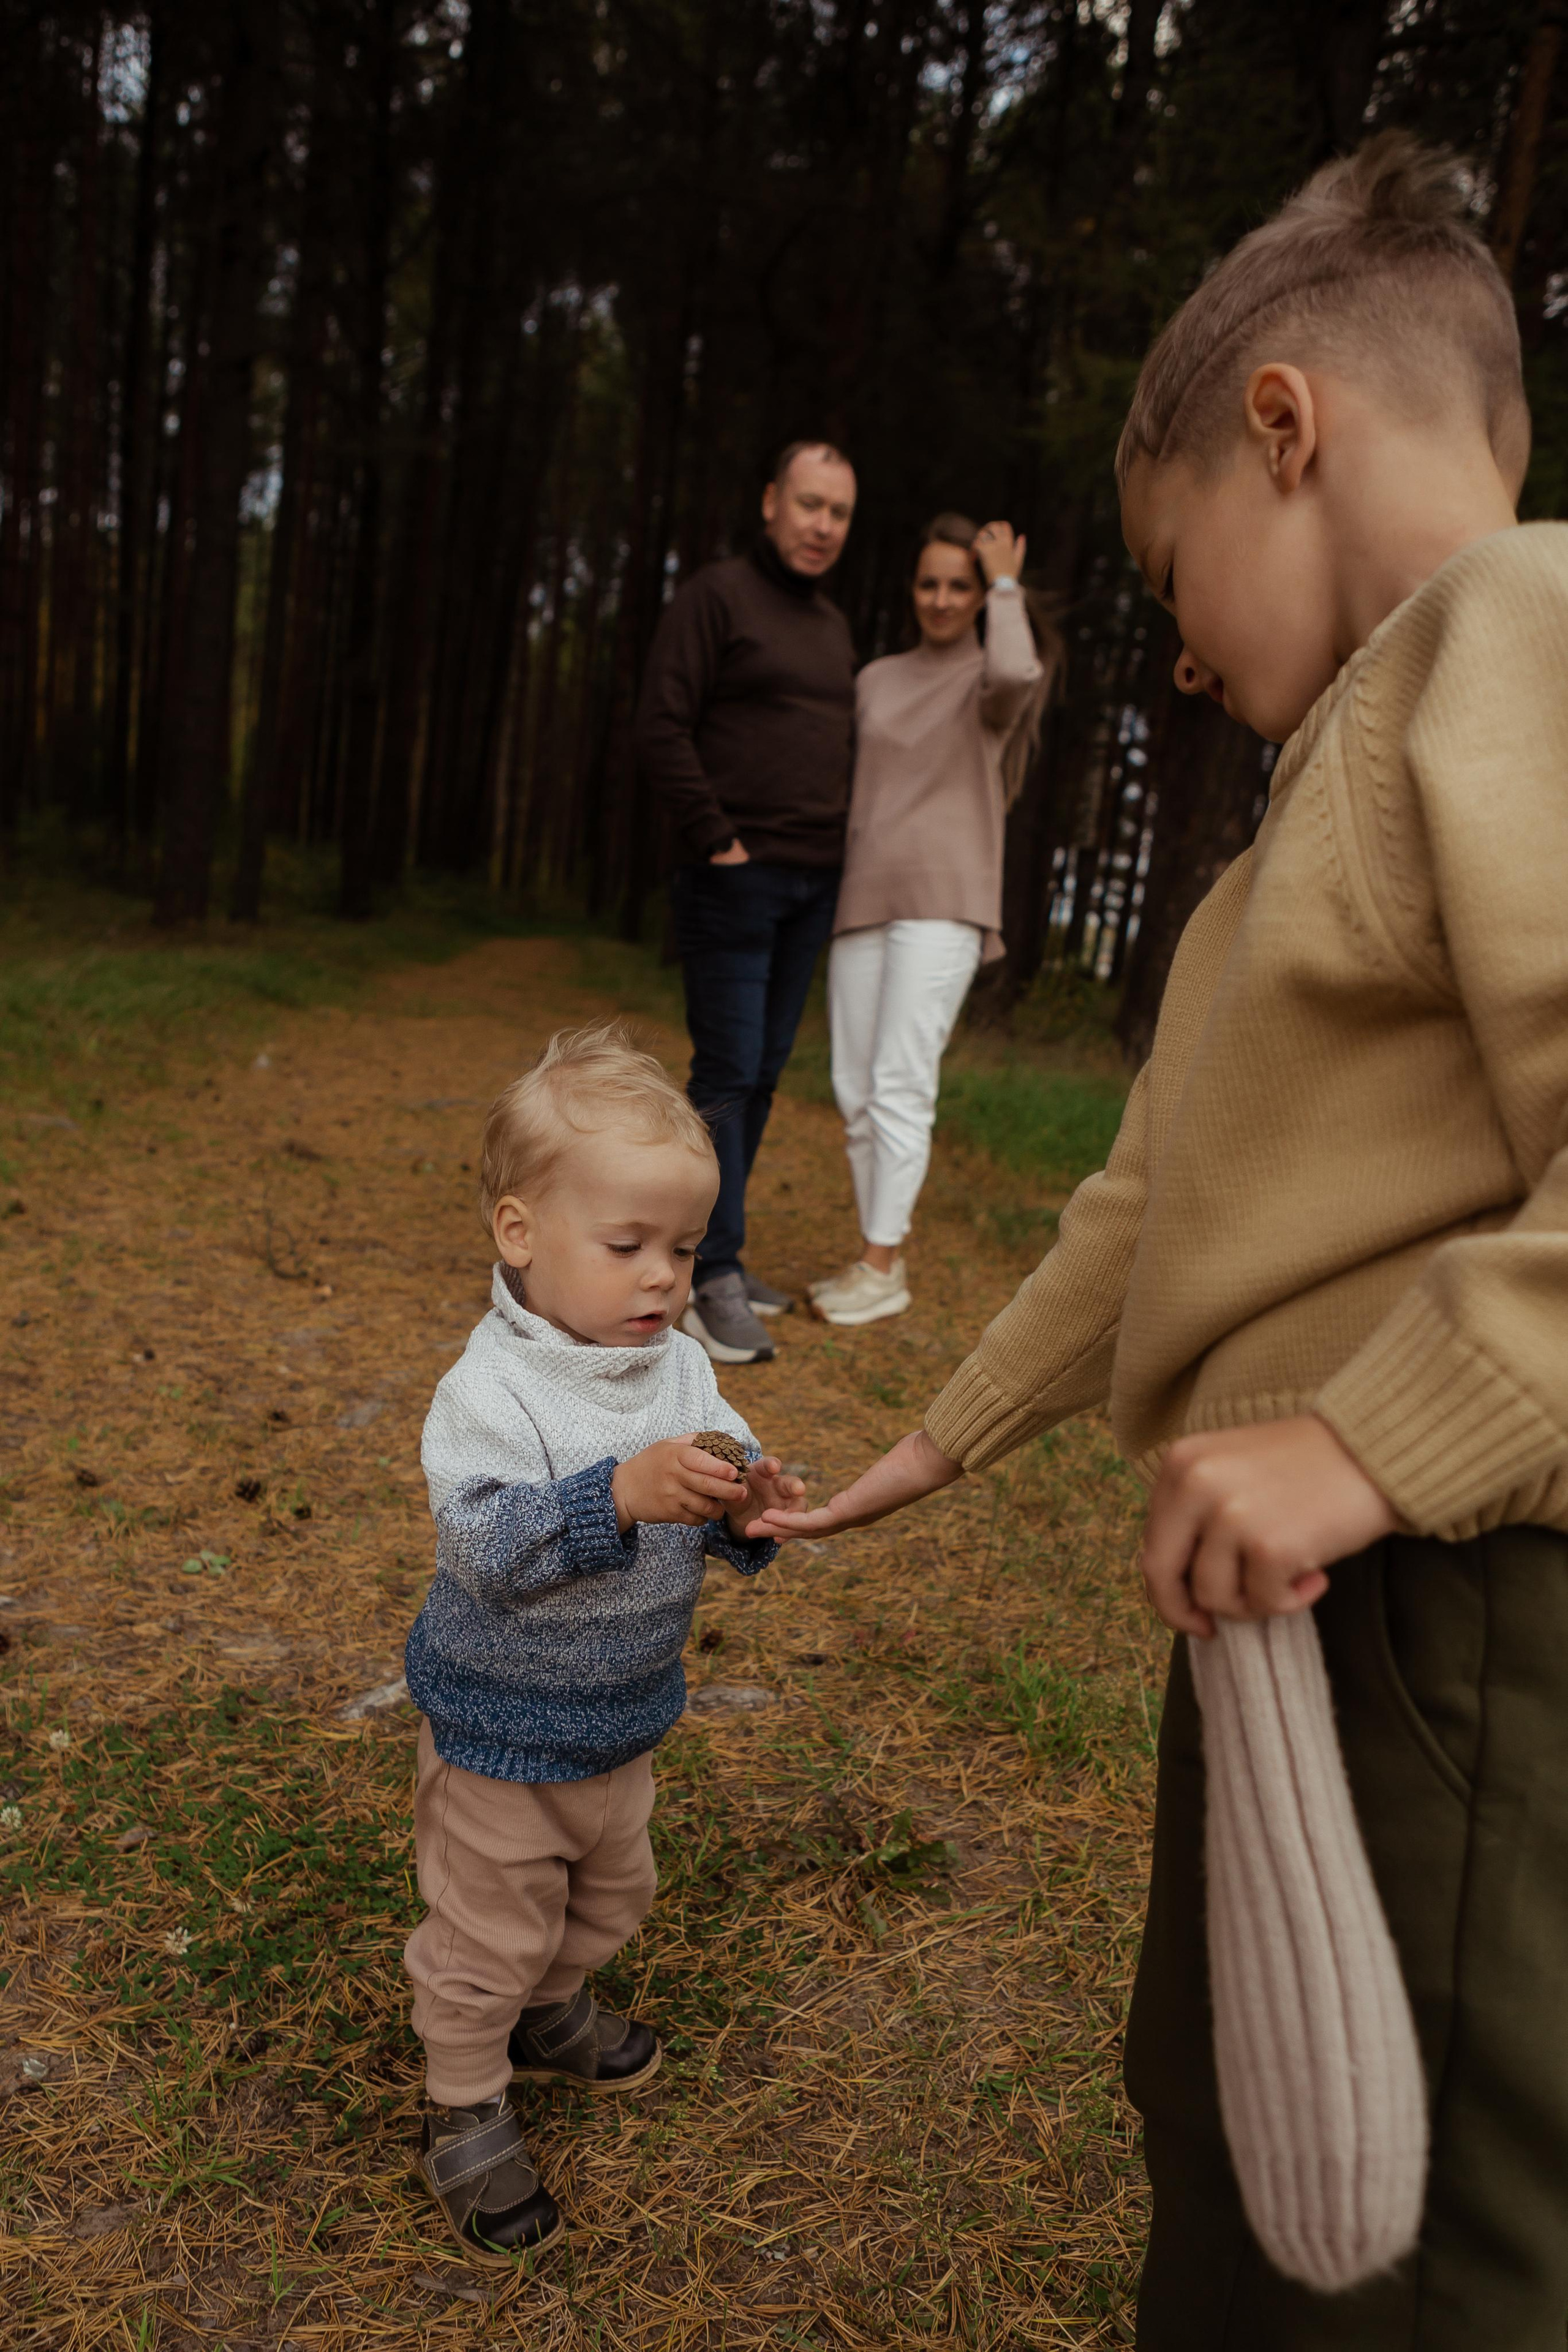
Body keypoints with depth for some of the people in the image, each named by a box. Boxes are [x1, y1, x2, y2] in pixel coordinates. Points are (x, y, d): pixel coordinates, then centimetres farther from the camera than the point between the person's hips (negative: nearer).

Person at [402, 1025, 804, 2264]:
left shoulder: (684, 1369, -7)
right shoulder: (491, 1391, -27)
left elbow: (722, 1505, -1)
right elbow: (486, 1547, -36)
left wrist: (747, 1510, -25)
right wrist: (623, 1494, -49)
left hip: (624, 1719, 6)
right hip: (503, 1732, -6)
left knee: (610, 1892, 27)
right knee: (492, 1926, 12)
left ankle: (550, 2012, 56)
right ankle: (467, 2105, 38)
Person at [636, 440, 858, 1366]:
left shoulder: (835, 623, 18)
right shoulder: (717, 596, -4)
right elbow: (663, 729, -11)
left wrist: (838, 844, 13)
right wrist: (716, 839, -15)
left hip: (814, 884, 7)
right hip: (737, 876, -7)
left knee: (766, 1072, 9)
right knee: (728, 1072, -8)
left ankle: (720, 1253, 18)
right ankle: (713, 1276, -3)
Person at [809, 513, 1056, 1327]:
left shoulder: (994, 678, 4)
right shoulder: (877, 680, 18)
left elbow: (1013, 677, -22)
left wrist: (1007, 587, -6)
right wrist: (827, 890, 12)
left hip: (943, 901, -5)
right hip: (861, 898, 5)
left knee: (900, 1085, -11)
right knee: (855, 1091, 3)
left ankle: (883, 1267, -4)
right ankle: (875, 1258, 12)